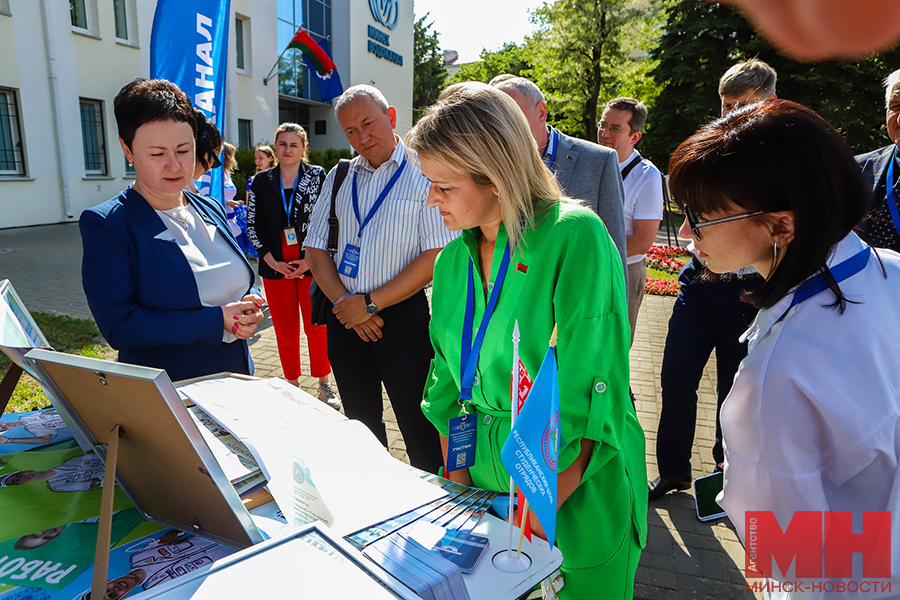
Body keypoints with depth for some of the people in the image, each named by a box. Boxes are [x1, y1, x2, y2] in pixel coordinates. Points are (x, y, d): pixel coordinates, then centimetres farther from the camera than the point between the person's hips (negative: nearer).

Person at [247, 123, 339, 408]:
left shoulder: (318, 176, 1)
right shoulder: (261, 181, 8)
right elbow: (253, 226, 7)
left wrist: (312, 259, -11)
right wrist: (272, 262, -4)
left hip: (312, 265, -2)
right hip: (276, 267, 2)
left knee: (317, 326, 0)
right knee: (284, 329, 9)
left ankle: (324, 384, 16)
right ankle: (292, 383, 23)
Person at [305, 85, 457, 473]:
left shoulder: (424, 173, -6)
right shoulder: (339, 178, 10)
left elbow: (436, 257, -15)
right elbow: (315, 250, 9)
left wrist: (370, 303, -13)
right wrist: (343, 302, -7)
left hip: (404, 317, -5)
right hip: (346, 319, 5)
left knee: (419, 429, 2)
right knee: (360, 423, 18)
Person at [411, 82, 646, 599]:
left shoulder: (576, 237, -19)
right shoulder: (455, 259, 1)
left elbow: (590, 394, -21)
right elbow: (448, 382, 5)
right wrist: (457, 483, -1)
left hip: (578, 491, -5)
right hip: (482, 474, 5)